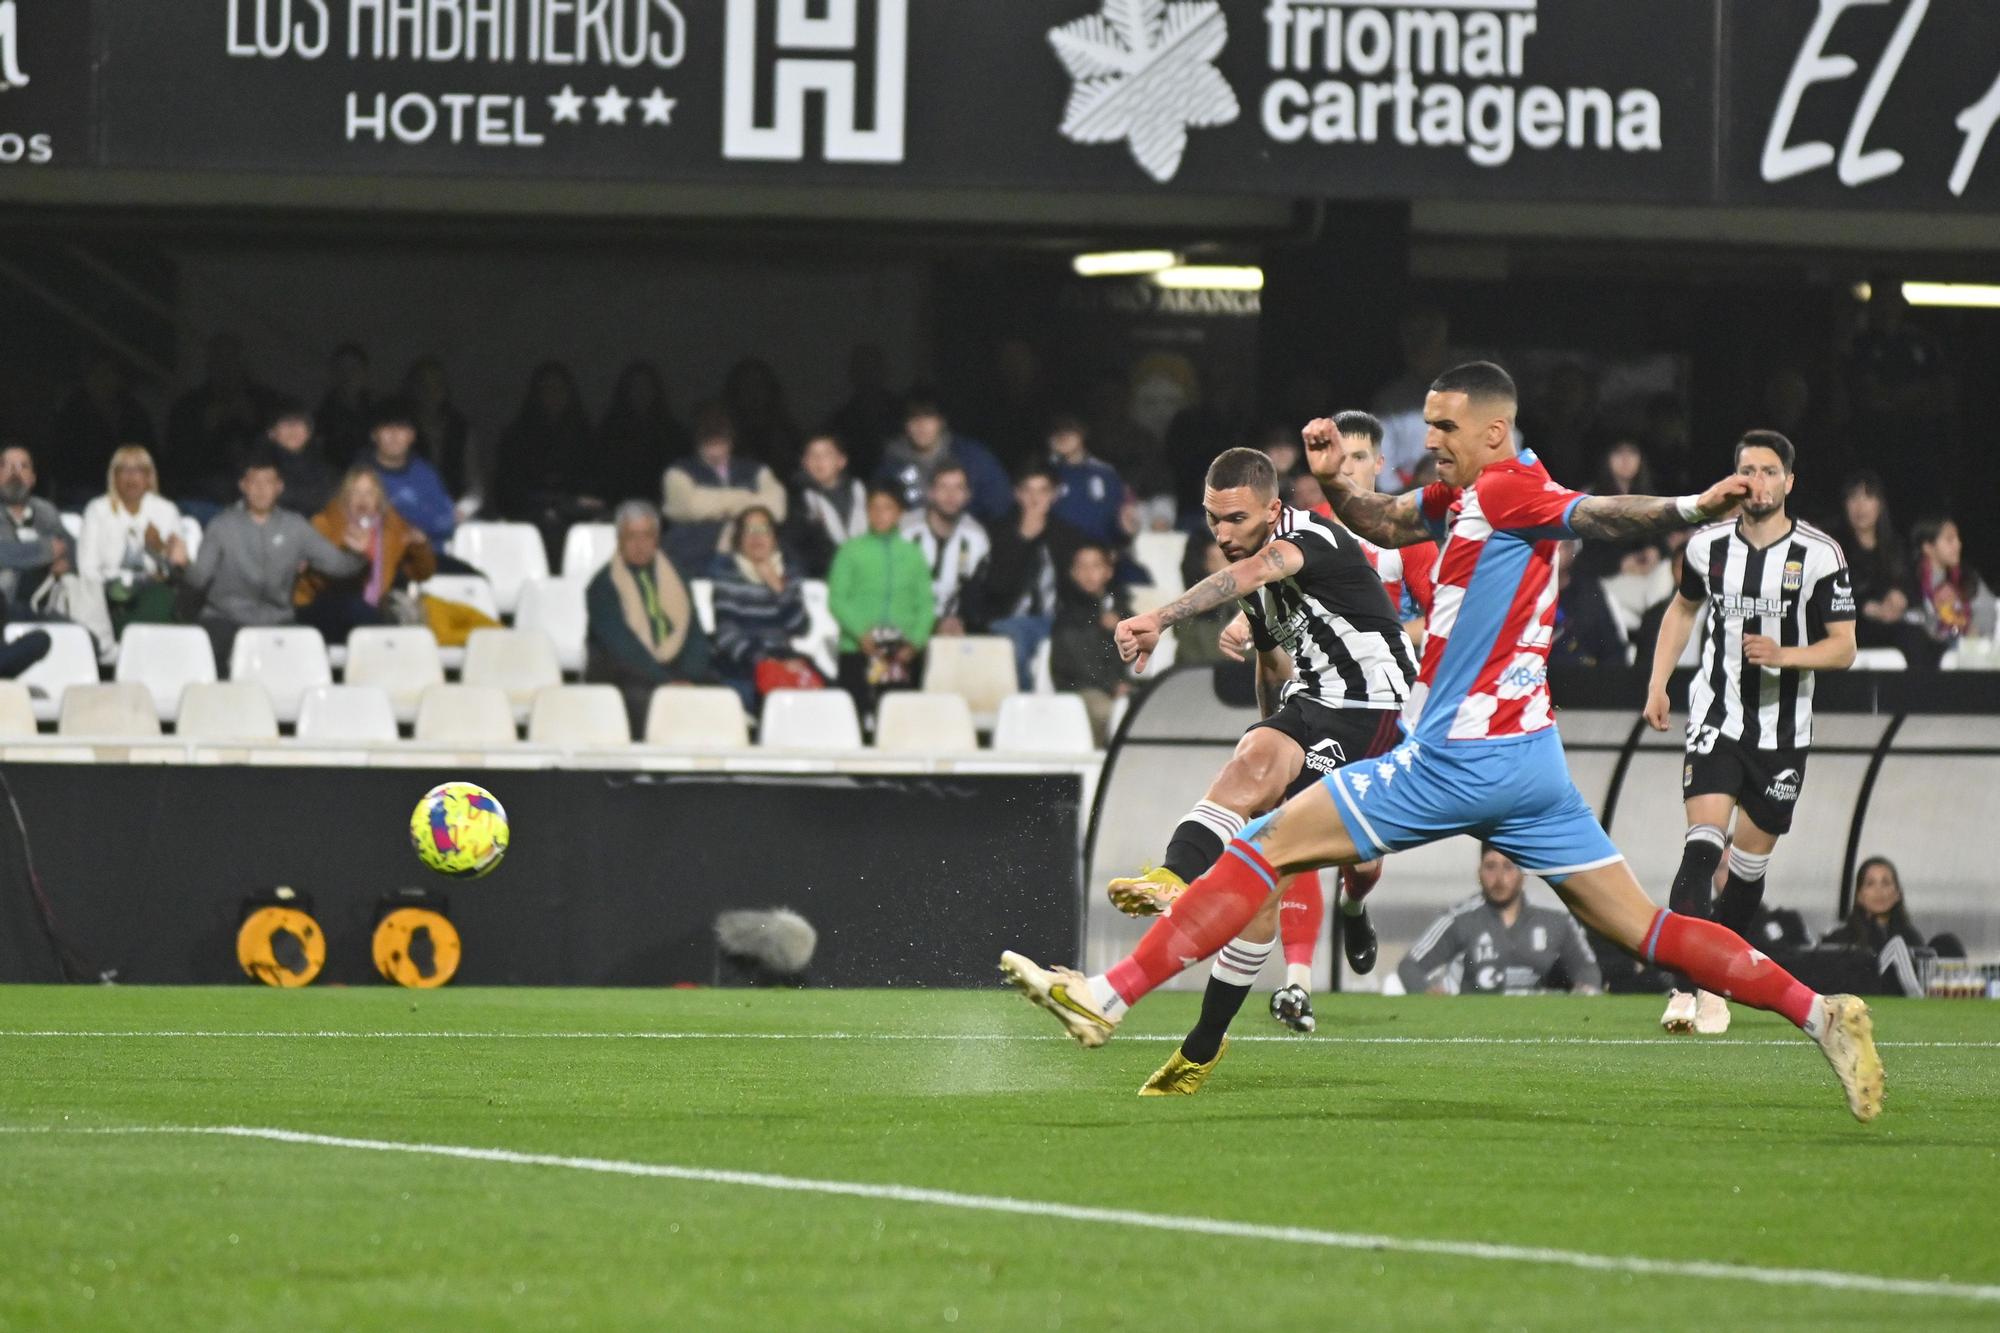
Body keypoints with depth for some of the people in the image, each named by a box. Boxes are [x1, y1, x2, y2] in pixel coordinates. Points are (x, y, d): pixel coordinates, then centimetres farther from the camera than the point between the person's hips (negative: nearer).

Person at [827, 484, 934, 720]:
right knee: (858, 713, -7)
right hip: (858, 649, -2)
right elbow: (837, 599, 0)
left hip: (903, 654, 2)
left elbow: (926, 603, 7)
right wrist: (860, 633, -14)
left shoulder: (912, 553, 10)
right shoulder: (852, 550, 5)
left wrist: (915, 641, -7)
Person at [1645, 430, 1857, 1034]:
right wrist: (1657, 685, 13)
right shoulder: (1708, 546, 2)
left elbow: (1843, 648, -4)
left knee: (1751, 860, 7)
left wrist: (1783, 654, -22)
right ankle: (1686, 986, -25)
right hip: (1716, 716, 0)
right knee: (1703, 840, -18)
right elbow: (1684, 608, 21)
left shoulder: (1820, 555, -7)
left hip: (1783, 730, 0)